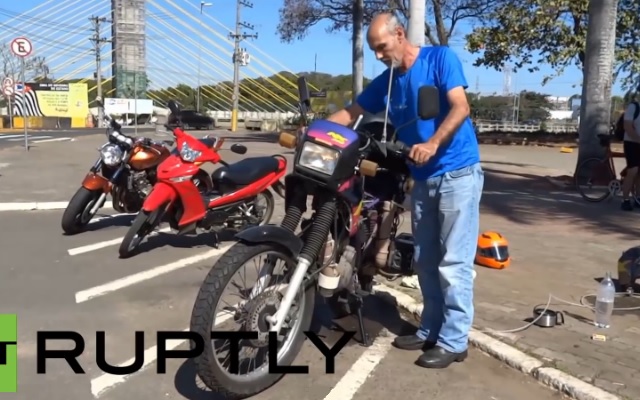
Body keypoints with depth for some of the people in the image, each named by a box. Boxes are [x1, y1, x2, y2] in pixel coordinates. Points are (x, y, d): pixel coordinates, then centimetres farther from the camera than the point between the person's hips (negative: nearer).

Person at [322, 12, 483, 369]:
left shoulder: (440, 58, -6)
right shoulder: (385, 82, 11)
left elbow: (460, 107, -17)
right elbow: (351, 113, 12)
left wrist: (433, 143, -32)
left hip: (458, 174, -7)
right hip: (423, 179, 7)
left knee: (453, 262, -6)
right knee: (426, 261, 11)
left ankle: (454, 341, 4)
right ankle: (431, 331, 24)